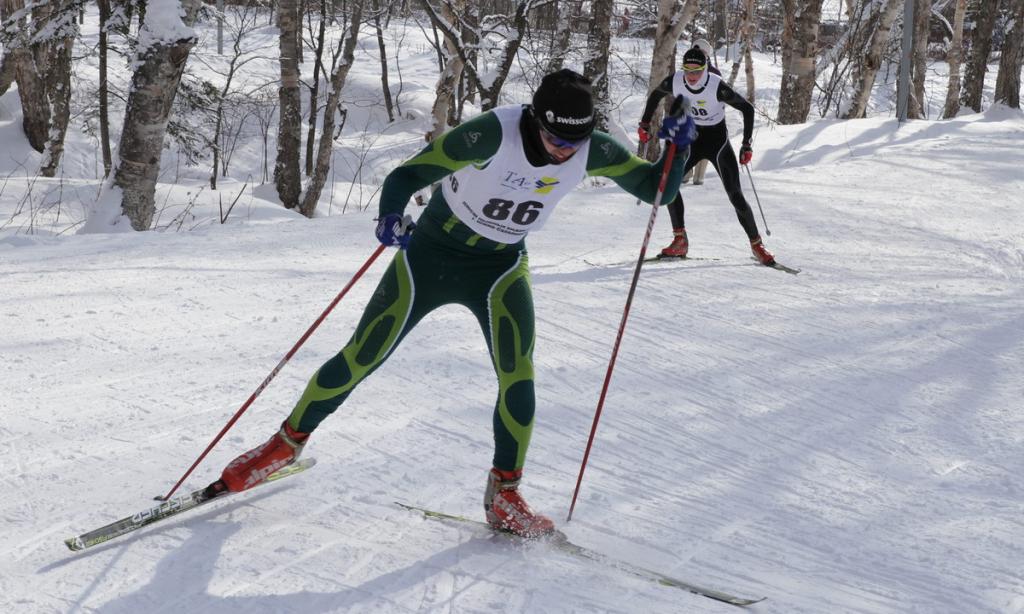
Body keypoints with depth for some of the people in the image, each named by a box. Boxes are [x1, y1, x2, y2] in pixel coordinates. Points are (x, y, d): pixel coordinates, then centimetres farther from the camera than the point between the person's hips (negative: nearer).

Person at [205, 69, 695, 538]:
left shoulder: (594, 152, -17)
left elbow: (657, 188, -6)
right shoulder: (493, 134, -30)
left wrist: (678, 147, -25)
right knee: (359, 360, 1)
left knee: (518, 376, -19)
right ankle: (287, 444, 23)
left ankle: (504, 494, -1)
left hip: (501, 267, 3)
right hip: (431, 254, -2)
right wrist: (390, 216, -49)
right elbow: (407, 175, -28)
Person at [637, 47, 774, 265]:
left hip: (717, 141, -4)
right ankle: (680, 241, -5)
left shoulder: (717, 86, -25)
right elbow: (655, 95, 9)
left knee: (735, 196, -8)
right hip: (692, 139, 4)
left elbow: (747, 108, -16)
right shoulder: (675, 81, -14)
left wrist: (746, 145, -17)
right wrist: (645, 124, 9)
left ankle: (757, 245, 7)